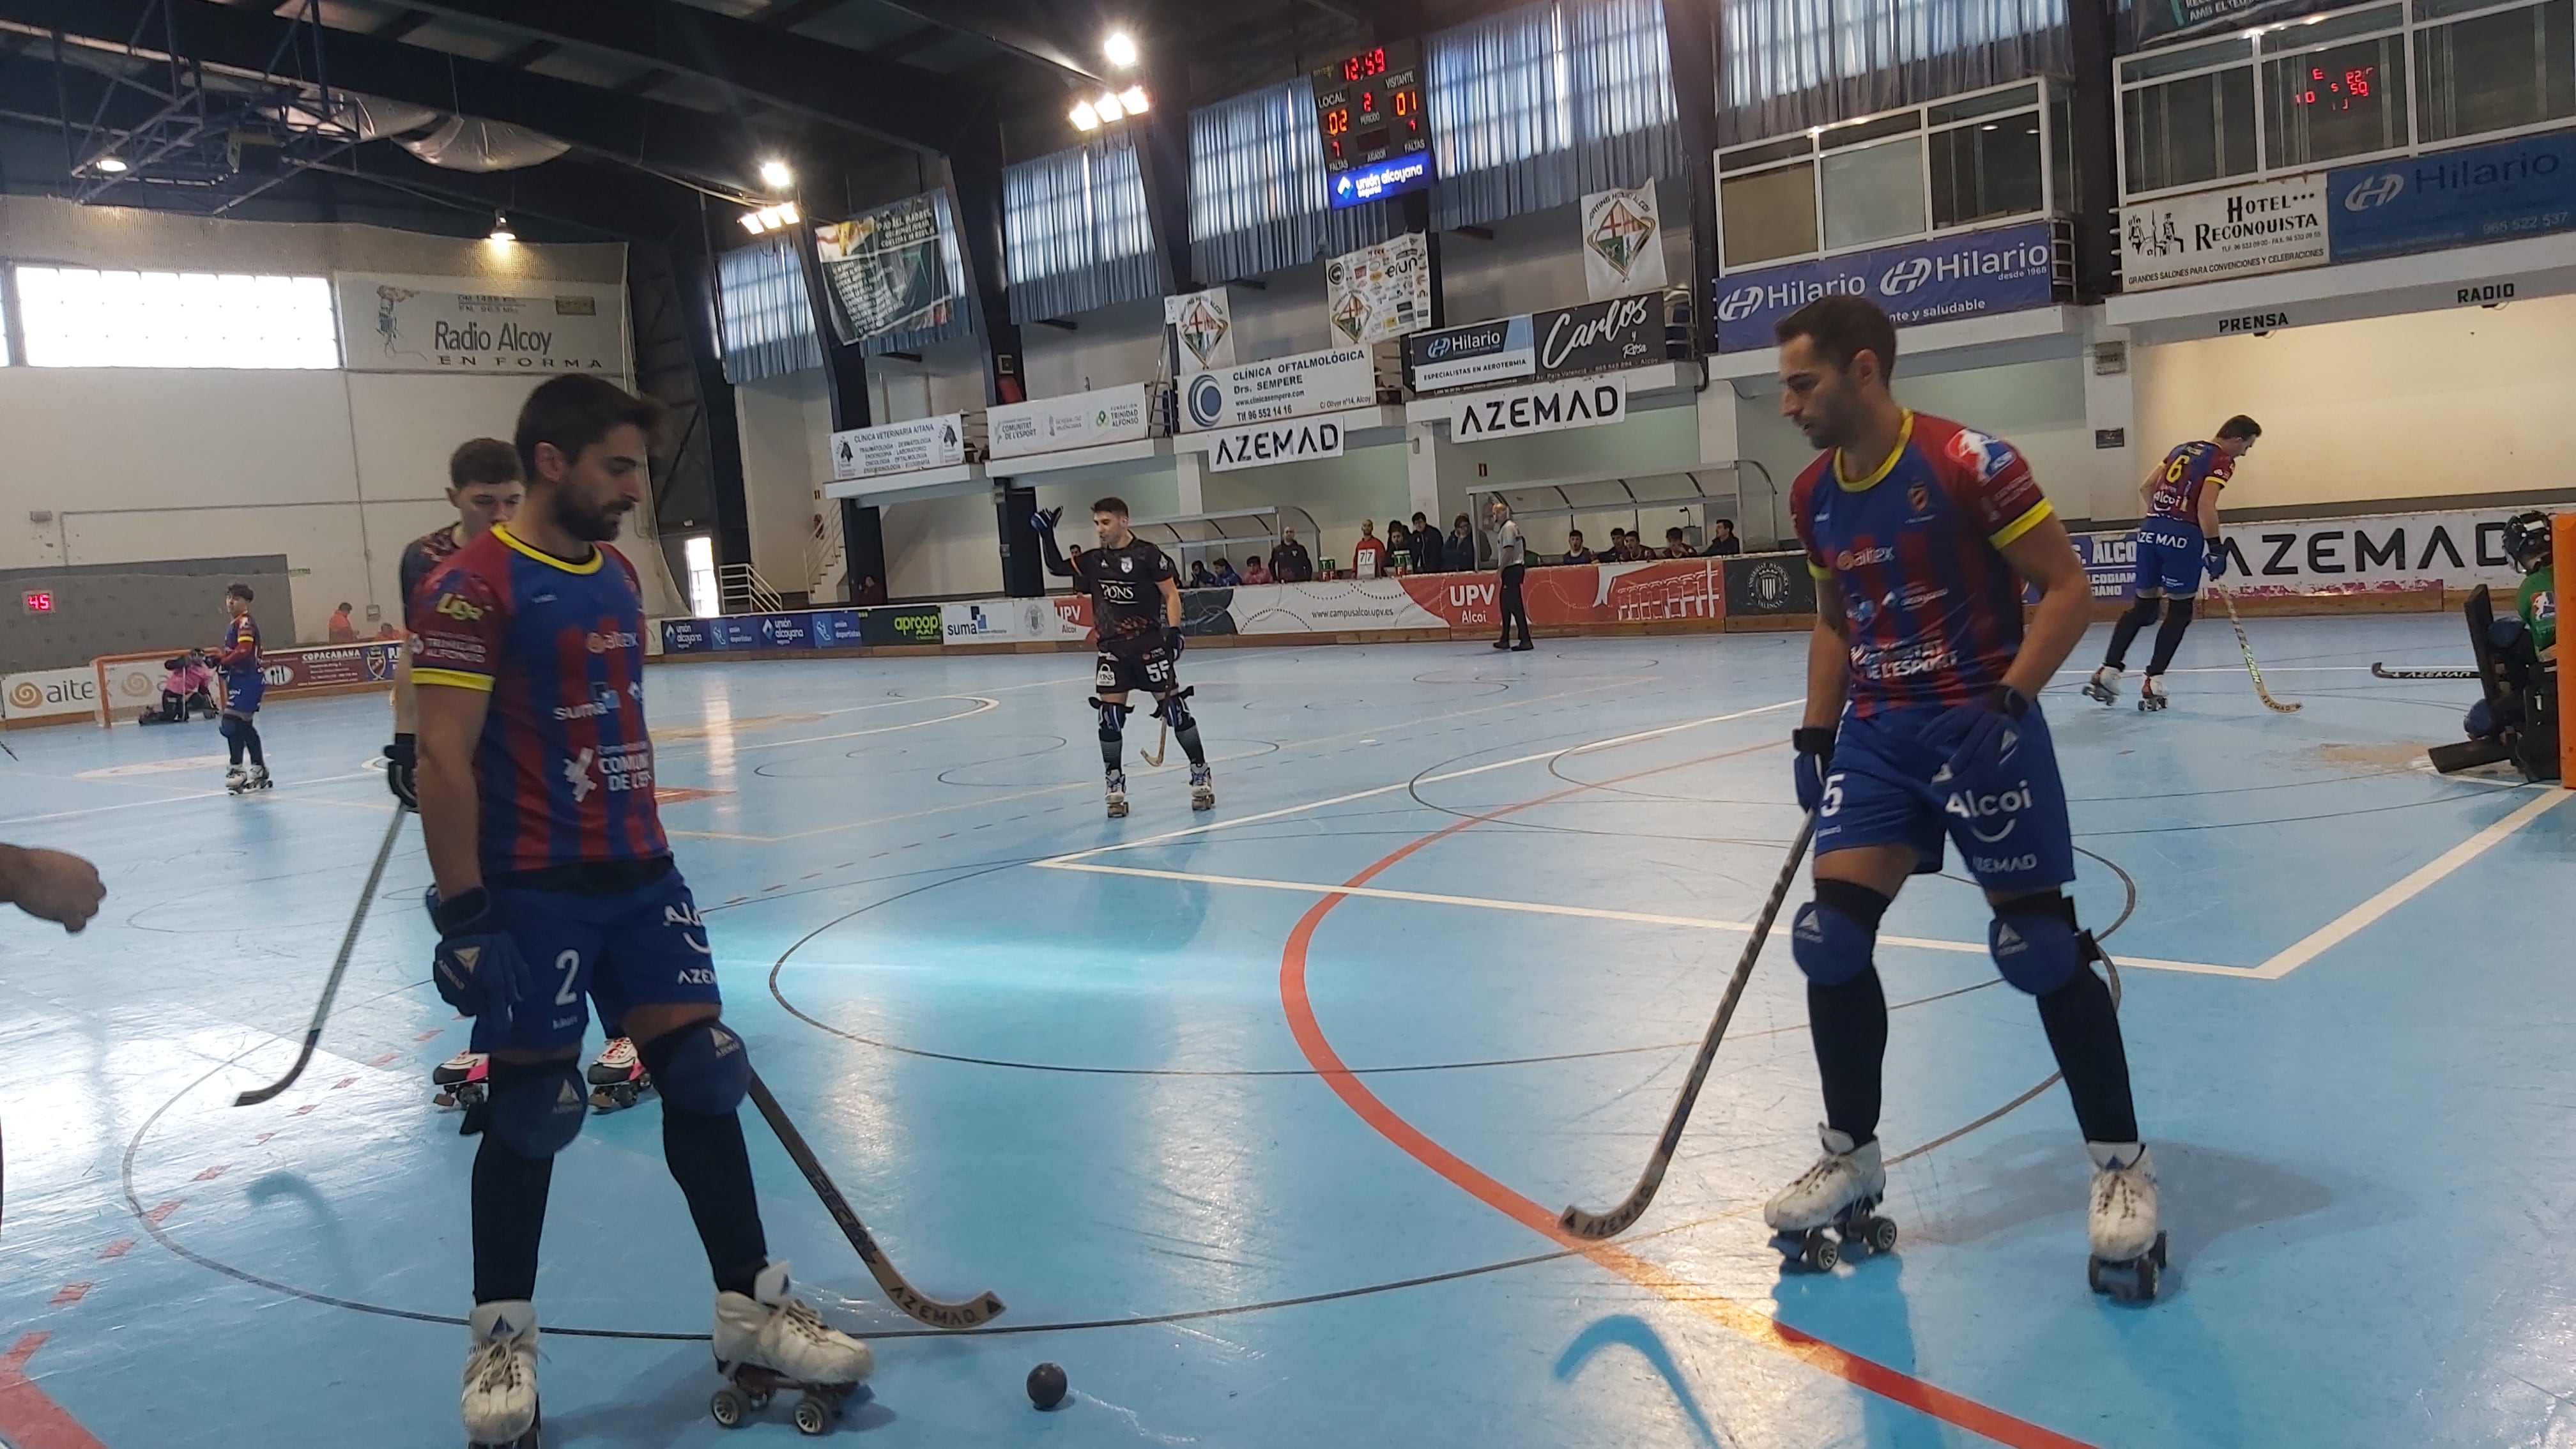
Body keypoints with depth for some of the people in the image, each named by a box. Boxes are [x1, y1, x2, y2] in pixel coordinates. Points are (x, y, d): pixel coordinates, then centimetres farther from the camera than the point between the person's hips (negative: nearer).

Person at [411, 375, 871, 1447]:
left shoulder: (618, 575, 11)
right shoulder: (473, 587, -13)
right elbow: (444, 761, -16)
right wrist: (463, 914, -19)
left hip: (638, 875, 7)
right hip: (533, 892, -7)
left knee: (702, 1075, 5)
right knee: (528, 1110, 4)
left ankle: (751, 1312, 14)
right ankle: (503, 1337, 23)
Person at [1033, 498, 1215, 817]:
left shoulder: (1147, 554, -7)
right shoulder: (1095, 561, 9)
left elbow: (1171, 594, -5)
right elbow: (1056, 566, 19)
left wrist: (1174, 630, -15)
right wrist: (1046, 532, 7)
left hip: (1149, 644, -4)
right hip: (1112, 648, 4)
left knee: (1174, 707, -3)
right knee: (1109, 714, -2)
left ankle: (1201, 776, 10)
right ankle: (1115, 785, 10)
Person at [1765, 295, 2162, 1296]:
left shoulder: (1967, 463, -14)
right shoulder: (1814, 496, 6)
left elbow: (2068, 589, -11)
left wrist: (2008, 701, -21)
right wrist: (1815, 733, 11)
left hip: (1980, 727, -6)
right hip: (1876, 734, 6)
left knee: (2037, 946, -3)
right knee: (1831, 936, -3)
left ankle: (2121, 1164, 15)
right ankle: (1852, 1158, 14)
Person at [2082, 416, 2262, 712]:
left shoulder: (2183, 449, 20)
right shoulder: (2222, 461, -2)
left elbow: (2145, 488, 20)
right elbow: (2205, 507, -14)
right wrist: (2216, 549, -11)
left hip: (2151, 530, 7)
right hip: (2183, 535, -7)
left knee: (2143, 606, 14)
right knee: (2180, 611, 3)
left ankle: (2107, 672, 7)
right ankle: (2153, 683, -2)